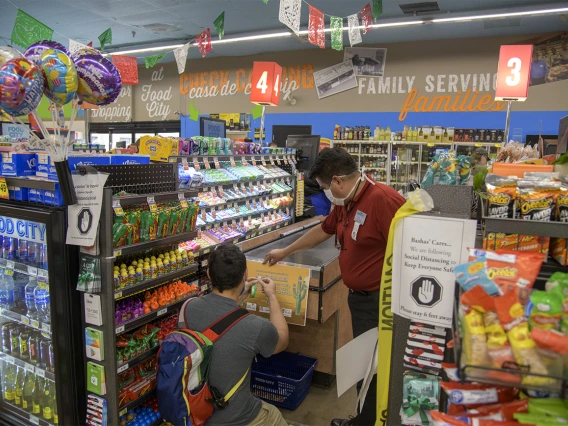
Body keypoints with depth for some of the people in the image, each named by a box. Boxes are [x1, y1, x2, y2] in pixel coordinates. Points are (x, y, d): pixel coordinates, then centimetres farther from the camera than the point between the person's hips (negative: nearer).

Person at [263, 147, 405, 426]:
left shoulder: (383, 200, -23)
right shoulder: (346, 203, 7)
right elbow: (323, 231, 22)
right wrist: (285, 252, 31)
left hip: (379, 301, -9)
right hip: (359, 296, 9)